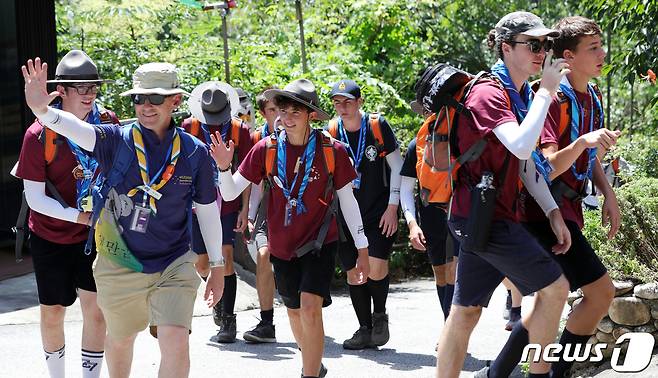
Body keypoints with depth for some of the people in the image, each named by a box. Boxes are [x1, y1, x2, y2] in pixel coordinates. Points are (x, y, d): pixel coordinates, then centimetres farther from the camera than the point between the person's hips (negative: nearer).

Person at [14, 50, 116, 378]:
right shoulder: (39, 135, -16)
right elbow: (35, 198, -14)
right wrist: (80, 216, -24)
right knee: (53, 311, 12)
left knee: (96, 309, -5)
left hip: (95, 233, 1)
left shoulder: (107, 123, -8)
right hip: (51, 236, -1)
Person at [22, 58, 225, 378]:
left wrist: (217, 266, 10)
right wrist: (41, 110, -51)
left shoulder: (195, 152, -6)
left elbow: (208, 211, 5)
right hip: (119, 265, 1)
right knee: (120, 339, 20)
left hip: (174, 265, -1)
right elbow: (76, 128, -30)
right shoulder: (117, 140, -10)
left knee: (176, 342, -14)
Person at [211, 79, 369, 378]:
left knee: (310, 307, -20)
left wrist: (362, 249, 0)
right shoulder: (266, 149, -8)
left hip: (319, 242, -3)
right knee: (294, 311, 18)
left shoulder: (332, 151, -11)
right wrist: (223, 166, -26)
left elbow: (347, 201, -1)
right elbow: (230, 193, -5)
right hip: (282, 246, 3)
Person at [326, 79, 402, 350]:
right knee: (353, 272, 4)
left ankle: (379, 315, 10)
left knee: (376, 266, -16)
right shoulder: (331, 132, -1)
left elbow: (396, 165, -3)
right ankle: (365, 330, 16)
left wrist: (392, 207, -7)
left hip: (380, 212, -3)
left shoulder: (377, 125, -9)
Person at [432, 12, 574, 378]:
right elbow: (521, 147, -27)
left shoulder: (520, 96, 17)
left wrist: (553, 212, 9)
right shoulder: (488, 93, -13)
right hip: (483, 214, -9)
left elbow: (526, 163, 17)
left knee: (466, 311, 8)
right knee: (554, 287, -7)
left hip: (485, 217, 9)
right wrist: (547, 91, -20)